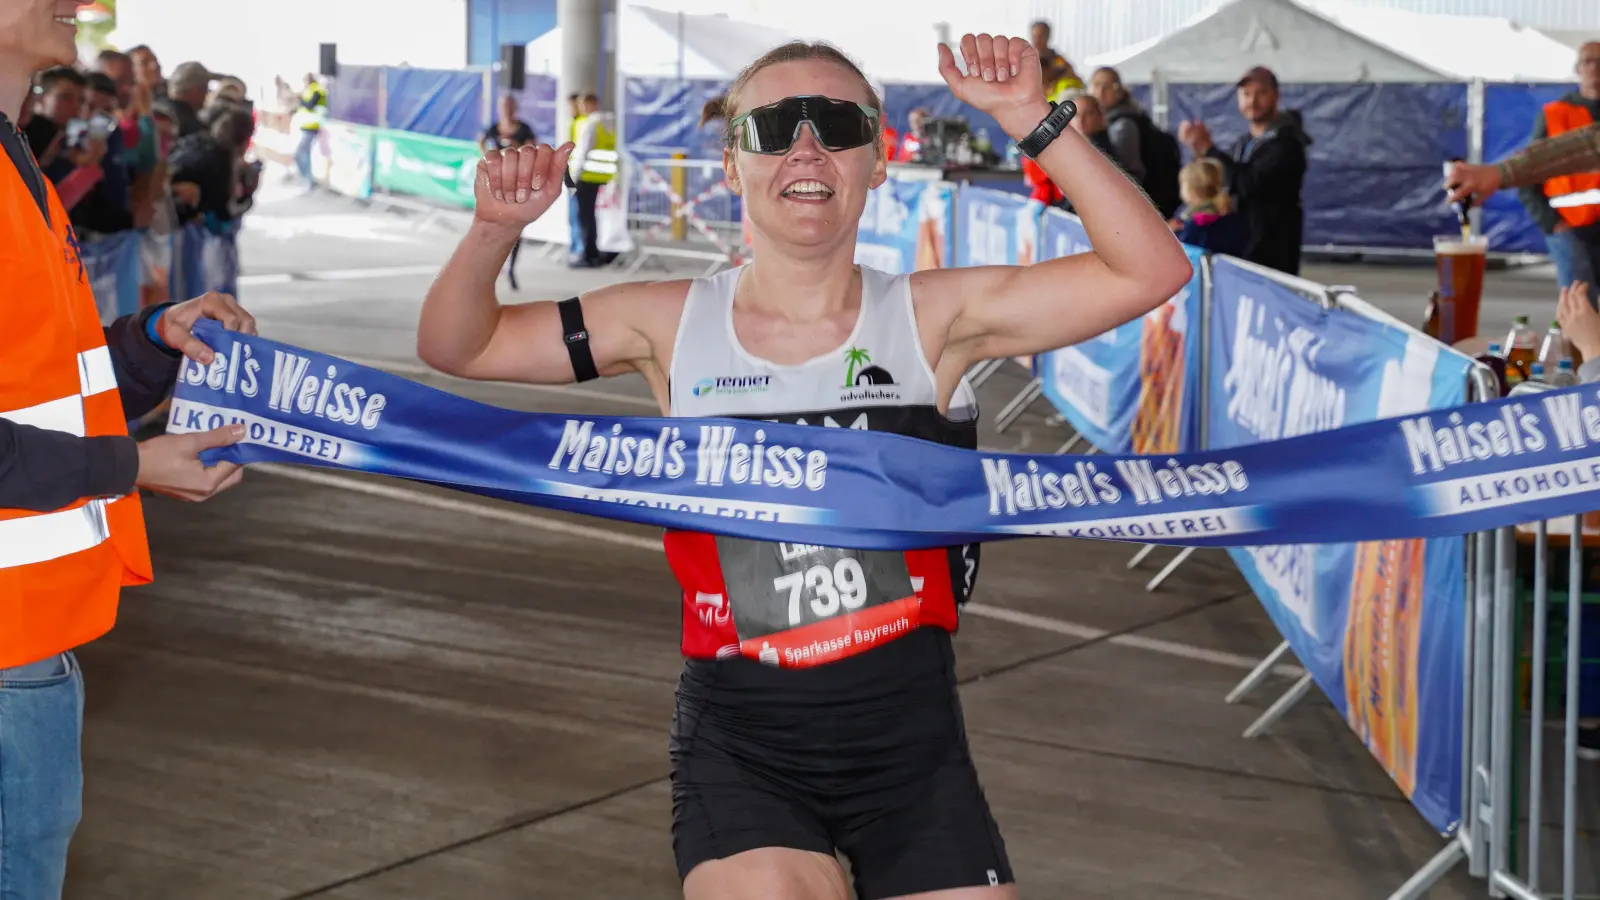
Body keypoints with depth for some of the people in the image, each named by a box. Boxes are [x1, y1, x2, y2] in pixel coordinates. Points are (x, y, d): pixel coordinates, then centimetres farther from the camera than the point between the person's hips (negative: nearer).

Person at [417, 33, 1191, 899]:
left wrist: (1031, 119, -17)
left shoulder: (934, 318, -4)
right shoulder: (671, 326, -1)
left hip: (910, 738, 1)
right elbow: (456, 345, 6)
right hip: (739, 740, -1)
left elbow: (1148, 271, -10)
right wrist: (494, 229, -12)